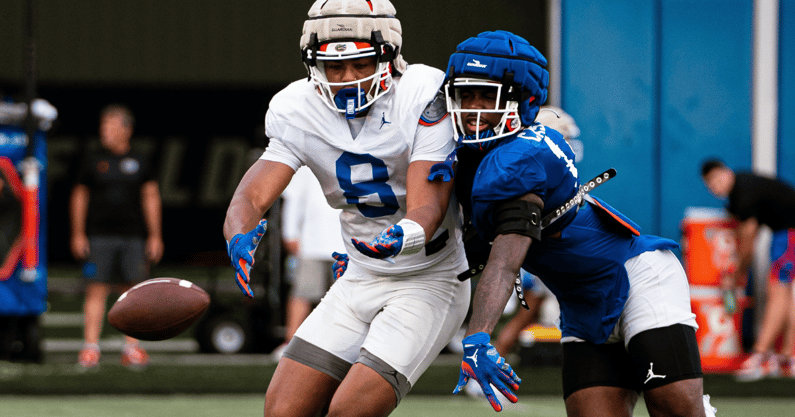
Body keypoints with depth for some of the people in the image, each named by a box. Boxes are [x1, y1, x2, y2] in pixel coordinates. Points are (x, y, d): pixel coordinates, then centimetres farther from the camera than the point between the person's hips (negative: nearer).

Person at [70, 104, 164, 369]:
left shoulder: (140, 162, 10)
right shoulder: (92, 161, 8)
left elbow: (151, 198, 12)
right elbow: (79, 197, 10)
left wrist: (155, 236, 6)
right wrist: (78, 235, 3)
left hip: (133, 237, 1)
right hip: (98, 235, -1)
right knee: (96, 290, -6)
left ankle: (131, 348, 5)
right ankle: (91, 348, -6)